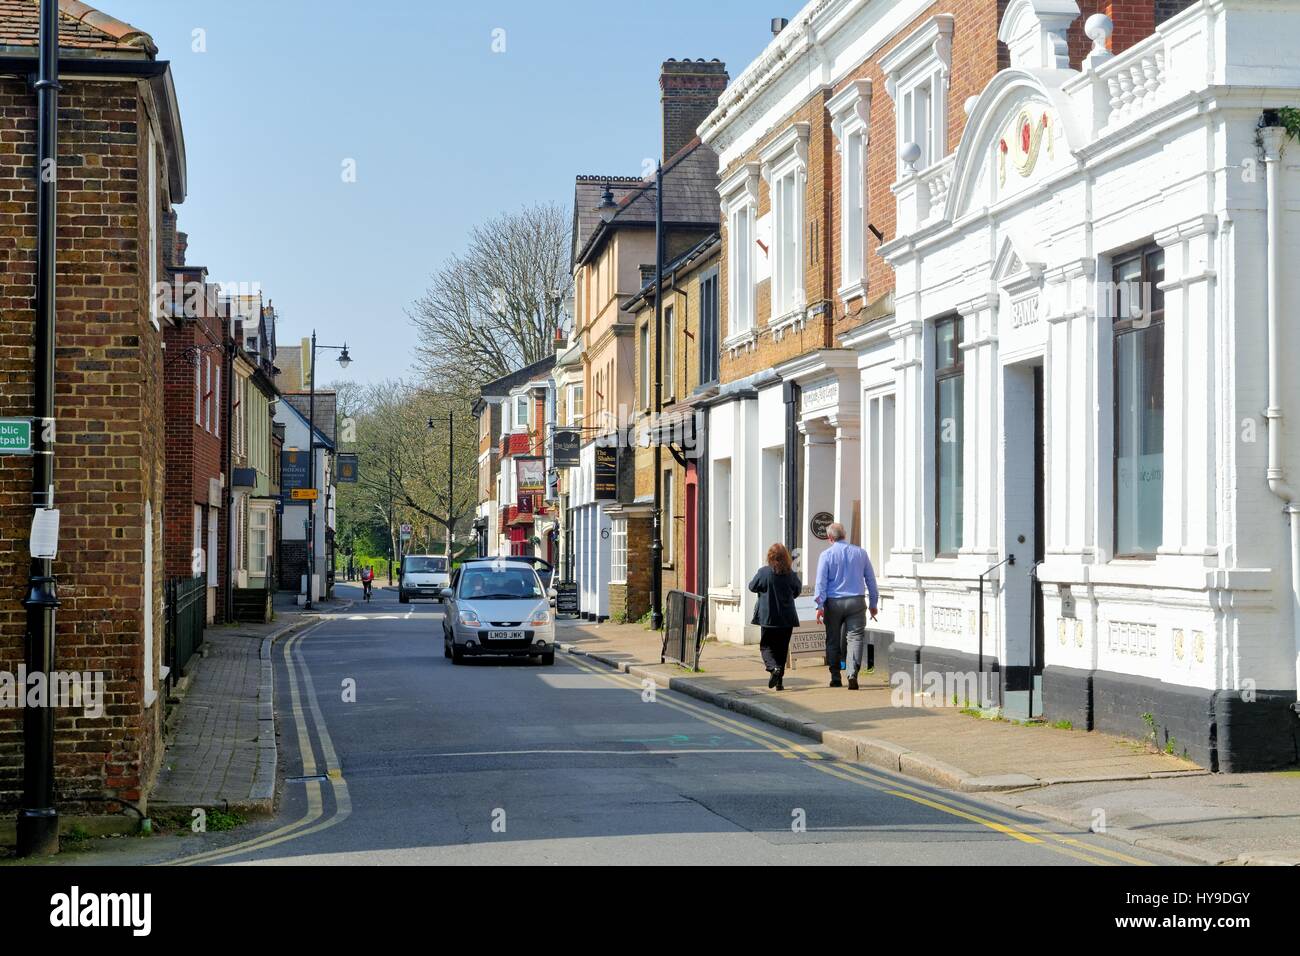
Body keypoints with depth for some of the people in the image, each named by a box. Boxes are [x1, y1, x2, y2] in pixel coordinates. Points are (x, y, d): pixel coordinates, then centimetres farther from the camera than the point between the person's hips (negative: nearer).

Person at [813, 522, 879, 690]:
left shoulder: (826, 555, -2)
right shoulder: (860, 553, 6)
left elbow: (821, 581, -7)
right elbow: (871, 580, 11)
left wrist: (820, 605, -7)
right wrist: (874, 603, 19)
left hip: (833, 603, -1)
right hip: (856, 601, 1)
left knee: (833, 641, 11)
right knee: (856, 638, -3)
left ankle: (835, 678, 15)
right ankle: (853, 674, -20)